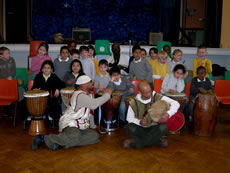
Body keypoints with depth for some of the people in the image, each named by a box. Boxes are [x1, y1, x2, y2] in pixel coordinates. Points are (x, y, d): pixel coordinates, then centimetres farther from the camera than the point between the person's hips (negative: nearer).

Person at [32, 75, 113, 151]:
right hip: (70, 124, -10)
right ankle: (44, 138, -16)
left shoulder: (88, 94, 14)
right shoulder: (80, 95, -17)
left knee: (95, 136, -12)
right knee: (75, 137, -38)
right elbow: (94, 104, -28)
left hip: (80, 126, 10)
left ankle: (63, 143, -16)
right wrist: (107, 94, -17)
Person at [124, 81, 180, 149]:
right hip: (141, 129, 0)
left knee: (164, 127, -32)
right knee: (130, 128, -30)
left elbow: (176, 104, -16)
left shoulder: (157, 97, -13)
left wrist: (168, 114, -35)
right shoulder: (134, 103, -11)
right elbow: (129, 118, 0)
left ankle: (134, 143, -20)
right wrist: (139, 122, -21)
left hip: (154, 128, 1)